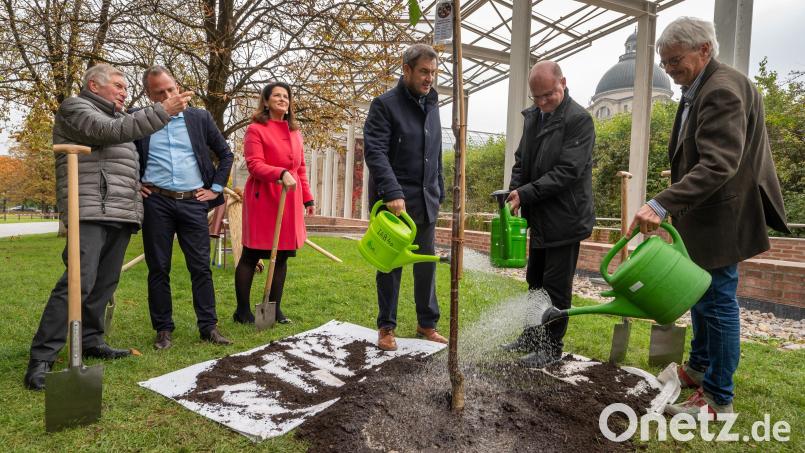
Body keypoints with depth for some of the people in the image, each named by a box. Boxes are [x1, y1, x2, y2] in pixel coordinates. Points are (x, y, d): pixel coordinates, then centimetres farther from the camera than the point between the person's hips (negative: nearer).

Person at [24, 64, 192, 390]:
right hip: (90, 212, -8)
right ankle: (41, 358, -10)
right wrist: (163, 111, -19)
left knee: (105, 283, 10)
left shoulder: (116, 118, 28)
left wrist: (139, 186, 20)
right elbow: (111, 131, -16)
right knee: (78, 283, -15)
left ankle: (91, 340, 20)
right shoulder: (74, 107, 3)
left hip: (121, 214, 9)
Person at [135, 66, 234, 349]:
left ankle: (208, 326, 9)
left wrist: (216, 187, 5)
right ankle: (163, 329, 15)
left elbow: (225, 154, 12)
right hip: (156, 203, 0)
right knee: (158, 268, 5)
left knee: (201, 267, 1)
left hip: (194, 202, 0)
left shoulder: (199, 118, 8)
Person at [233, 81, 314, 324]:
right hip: (262, 199, -6)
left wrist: (308, 197, 16)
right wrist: (281, 174, -27)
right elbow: (254, 165, -12)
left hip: (289, 201, 6)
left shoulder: (295, 132, 17)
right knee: (251, 256, 2)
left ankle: (275, 309, 20)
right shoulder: (255, 129, -2)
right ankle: (242, 311, 13)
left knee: (282, 256, 9)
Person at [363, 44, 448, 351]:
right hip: (393, 201, -6)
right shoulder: (384, 104, -7)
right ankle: (386, 327, 17)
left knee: (427, 264, 11)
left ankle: (427, 323, 24)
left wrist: (438, 193, 15)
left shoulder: (432, 106, 14)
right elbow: (374, 152, -18)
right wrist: (393, 193, -28)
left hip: (426, 201, 6)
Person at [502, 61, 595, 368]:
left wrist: (526, 193, -21)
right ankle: (531, 337, 33)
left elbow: (568, 170, -21)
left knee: (556, 287, 2)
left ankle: (552, 347, 17)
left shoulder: (578, 119, -14)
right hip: (540, 217, 8)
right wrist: (515, 192, -2)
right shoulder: (533, 116, 10)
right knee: (535, 282, 18)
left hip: (564, 218, -8)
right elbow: (521, 160, 15)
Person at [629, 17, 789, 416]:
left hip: (719, 219, -10)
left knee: (718, 300, -1)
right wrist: (672, 206, 16)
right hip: (702, 217, 10)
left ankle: (718, 398, 12)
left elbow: (718, 165, -31)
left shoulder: (723, 90, -20)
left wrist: (662, 204, -38)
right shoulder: (698, 90, 11)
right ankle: (699, 368, 36)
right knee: (701, 294, 19)